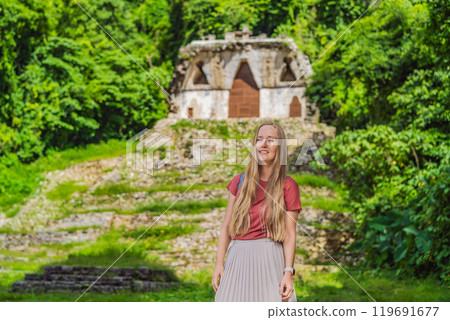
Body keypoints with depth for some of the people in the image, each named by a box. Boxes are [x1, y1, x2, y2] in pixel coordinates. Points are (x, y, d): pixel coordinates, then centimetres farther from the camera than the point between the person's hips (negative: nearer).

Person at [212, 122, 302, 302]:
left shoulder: (288, 186, 2)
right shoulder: (239, 181, 10)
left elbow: (289, 234, -2)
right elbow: (226, 226, 11)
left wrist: (288, 272, -11)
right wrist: (219, 263, 3)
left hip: (270, 259, -2)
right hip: (238, 258, 3)